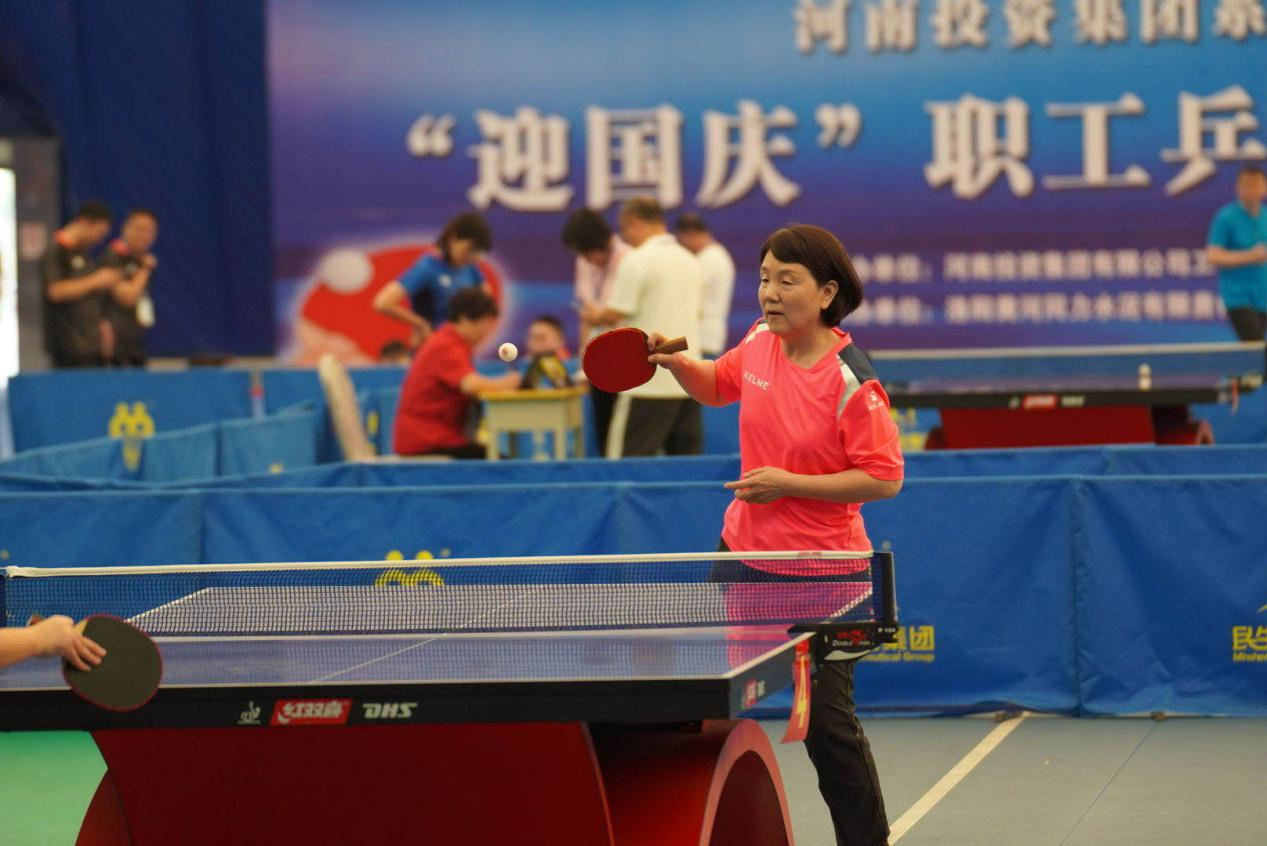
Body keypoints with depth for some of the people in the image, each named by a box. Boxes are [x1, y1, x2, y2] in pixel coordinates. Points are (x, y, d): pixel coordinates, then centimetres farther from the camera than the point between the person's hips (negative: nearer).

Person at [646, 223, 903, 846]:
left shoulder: (850, 380, -21)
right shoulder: (761, 342, -1)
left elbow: (884, 479, -19)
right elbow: (716, 386, 20)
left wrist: (789, 483, -22)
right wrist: (676, 361, 0)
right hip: (744, 552, 7)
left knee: (828, 723, -4)